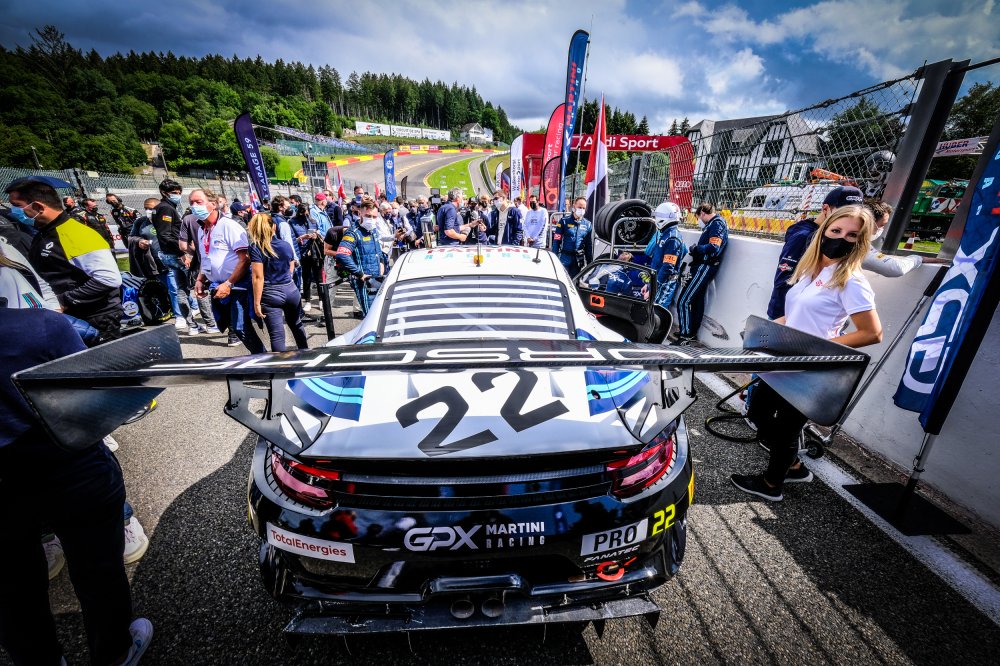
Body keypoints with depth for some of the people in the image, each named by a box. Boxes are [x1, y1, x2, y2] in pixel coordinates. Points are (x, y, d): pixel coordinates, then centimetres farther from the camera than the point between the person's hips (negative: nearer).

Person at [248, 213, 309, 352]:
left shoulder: (255, 248, -9)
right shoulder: (286, 245, 4)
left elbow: (258, 277, -14)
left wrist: (257, 302, -11)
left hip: (270, 295, -4)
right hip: (291, 290, 5)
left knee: (277, 334, -1)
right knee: (297, 325, 24)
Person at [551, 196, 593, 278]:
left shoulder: (588, 224, 8)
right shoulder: (564, 221, -1)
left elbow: (589, 245, 13)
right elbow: (556, 241, -4)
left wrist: (590, 263, 11)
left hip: (579, 261, 3)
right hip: (565, 258, -3)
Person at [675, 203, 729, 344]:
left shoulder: (717, 223, -13)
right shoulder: (713, 223, 18)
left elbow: (713, 248, -25)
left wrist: (695, 249, -12)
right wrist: (696, 252, 3)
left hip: (705, 268, -11)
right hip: (702, 267, 11)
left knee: (683, 301, -12)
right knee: (697, 299, 18)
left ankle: (686, 337, -6)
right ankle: (692, 333, 31)